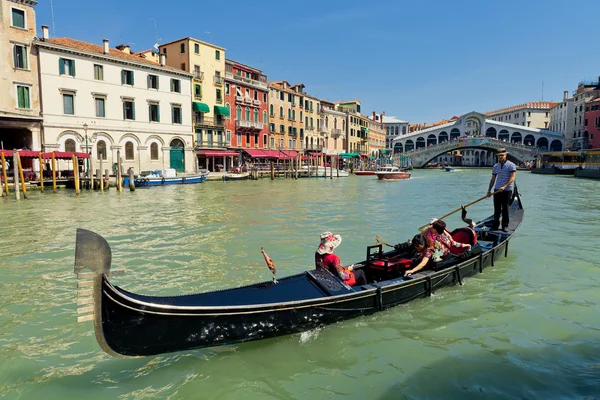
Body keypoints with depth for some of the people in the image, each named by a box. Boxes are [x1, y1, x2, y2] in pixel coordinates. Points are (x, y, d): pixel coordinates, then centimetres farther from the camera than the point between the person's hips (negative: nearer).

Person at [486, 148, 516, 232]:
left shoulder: (511, 165, -4)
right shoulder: (495, 166, 12)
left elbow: (512, 178, -13)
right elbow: (493, 179, 16)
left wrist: (504, 186, -24)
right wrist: (489, 190, 10)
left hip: (507, 190, -4)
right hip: (497, 190, 4)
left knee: (505, 209, 0)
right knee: (497, 209, 5)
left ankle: (505, 226, 8)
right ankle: (495, 225, 13)